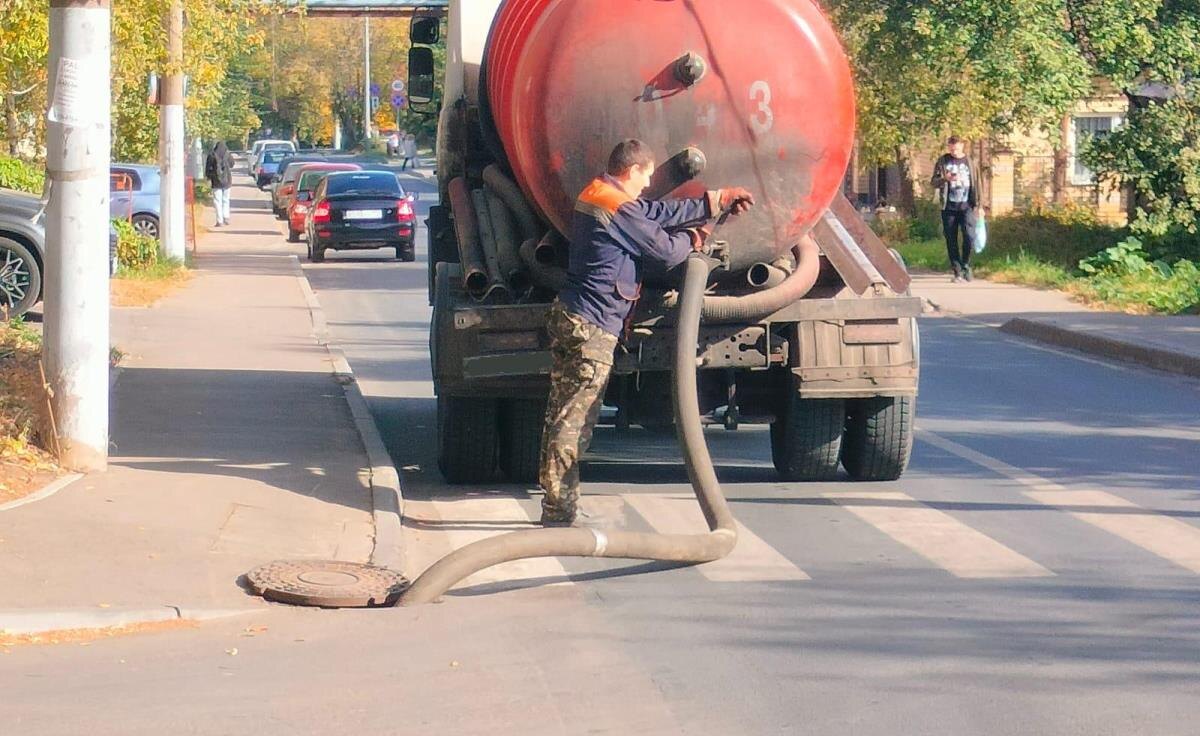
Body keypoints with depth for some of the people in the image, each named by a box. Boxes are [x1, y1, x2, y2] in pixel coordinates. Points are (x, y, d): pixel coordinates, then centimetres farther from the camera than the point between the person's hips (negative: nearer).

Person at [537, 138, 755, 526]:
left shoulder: (595, 194, 15)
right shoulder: (619, 207, -16)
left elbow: (659, 212, 20)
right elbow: (666, 252, -11)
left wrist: (718, 201, 22)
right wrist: (690, 238, 12)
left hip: (567, 316, 10)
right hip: (591, 327, -10)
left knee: (562, 413, 13)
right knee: (575, 420, -8)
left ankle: (555, 505, 19)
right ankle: (559, 511, -7)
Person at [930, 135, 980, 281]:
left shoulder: (969, 161, 8)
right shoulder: (942, 162, 6)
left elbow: (976, 183, 12)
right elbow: (934, 182, 5)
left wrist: (979, 204, 8)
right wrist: (945, 179, -17)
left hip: (966, 206, -1)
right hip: (949, 207, 1)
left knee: (969, 237, -13)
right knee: (951, 241, 1)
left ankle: (966, 265, 9)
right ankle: (957, 271, 10)